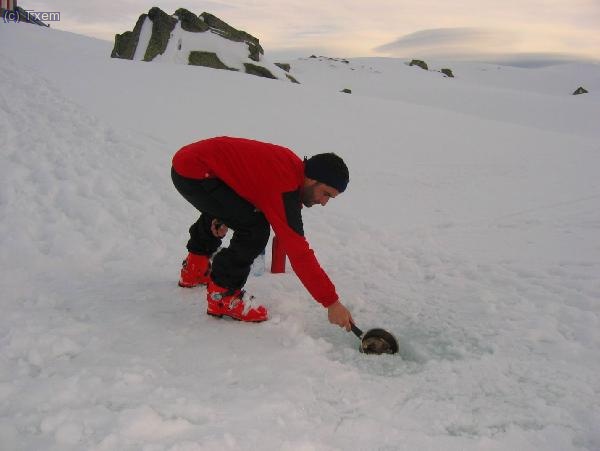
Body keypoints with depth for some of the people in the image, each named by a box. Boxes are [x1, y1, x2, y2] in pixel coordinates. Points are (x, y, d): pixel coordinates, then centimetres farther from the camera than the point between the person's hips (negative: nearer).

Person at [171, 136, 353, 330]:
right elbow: (298, 252, -28)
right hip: (193, 172, -10)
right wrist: (332, 302, -24)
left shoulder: (292, 164, 3)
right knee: (255, 229, -19)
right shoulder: (284, 189, -25)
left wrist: (225, 213, 6)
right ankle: (223, 296, -6)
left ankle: (194, 269, 53)